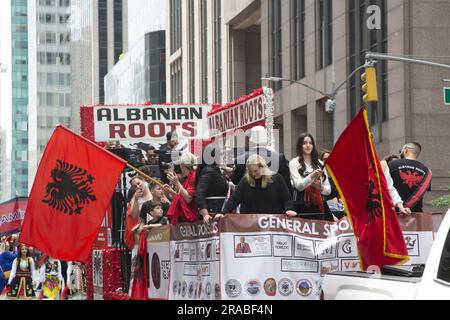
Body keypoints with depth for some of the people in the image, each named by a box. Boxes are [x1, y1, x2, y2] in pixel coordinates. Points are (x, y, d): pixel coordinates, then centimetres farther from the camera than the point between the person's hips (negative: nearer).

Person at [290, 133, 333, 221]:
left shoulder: (320, 163, 13)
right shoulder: (294, 163, 2)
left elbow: (328, 190, 13)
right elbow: (299, 186, -10)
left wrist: (320, 187, -9)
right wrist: (311, 176, -26)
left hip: (319, 205, 3)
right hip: (302, 206, -3)